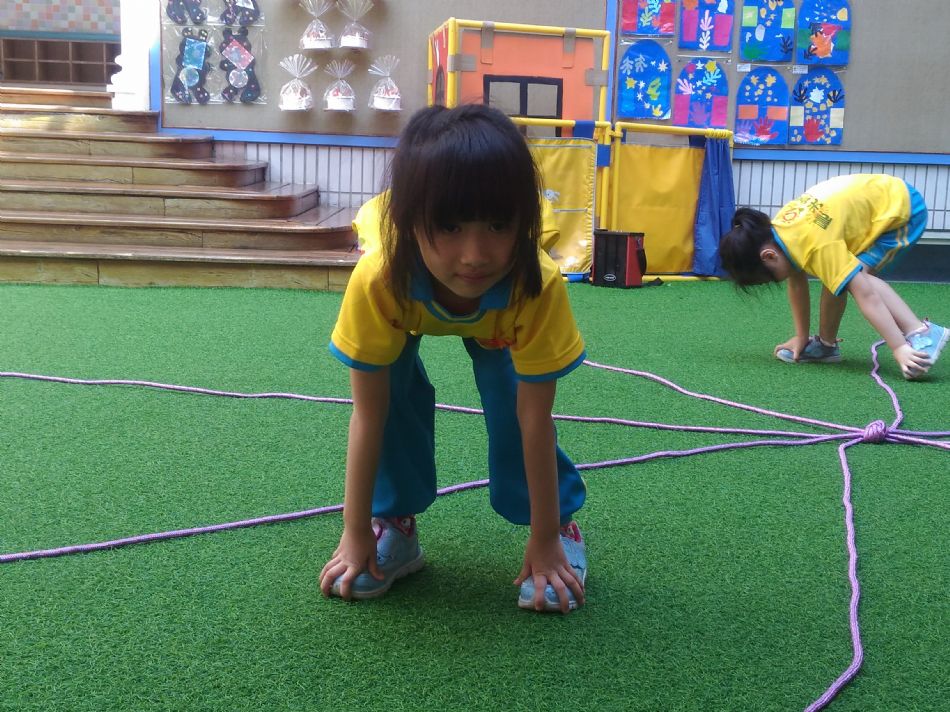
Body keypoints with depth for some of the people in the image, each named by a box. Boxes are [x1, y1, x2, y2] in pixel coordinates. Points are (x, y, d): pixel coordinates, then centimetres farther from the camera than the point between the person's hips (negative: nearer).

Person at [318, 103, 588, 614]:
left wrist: (545, 541, -27)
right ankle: (393, 523, 1)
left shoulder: (539, 285, -43)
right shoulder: (378, 281, -43)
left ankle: (562, 525, 3)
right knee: (394, 393, -20)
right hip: (408, 304, 0)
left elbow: (534, 422, -32)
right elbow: (368, 416, -32)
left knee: (513, 399, -18)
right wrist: (356, 534, -25)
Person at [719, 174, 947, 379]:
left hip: (903, 208, -9)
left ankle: (921, 335, -22)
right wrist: (801, 337, 9)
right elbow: (796, 285, 5)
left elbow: (866, 294, -34)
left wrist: (900, 349, -35)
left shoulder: (816, 244, -32)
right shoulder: (777, 229, -7)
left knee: (847, 279, -21)